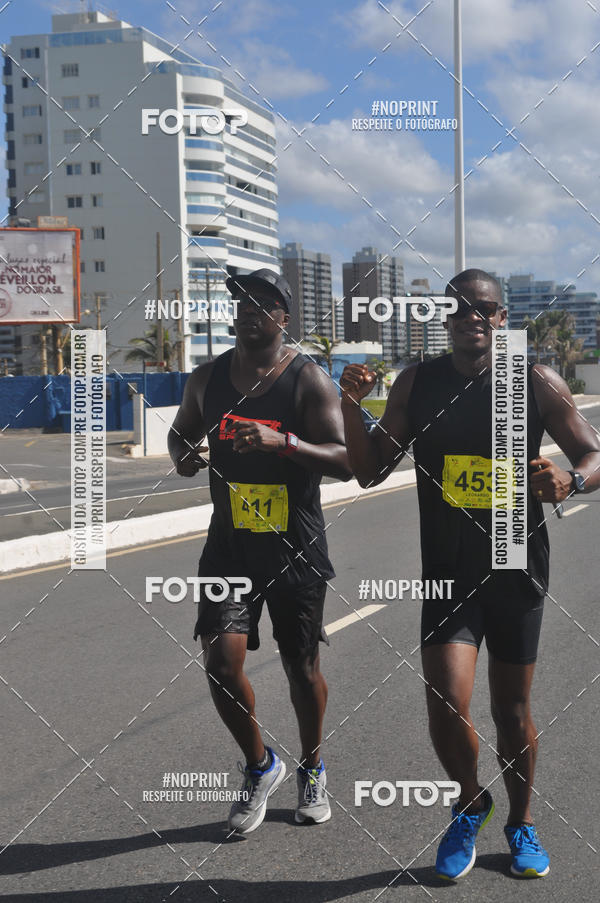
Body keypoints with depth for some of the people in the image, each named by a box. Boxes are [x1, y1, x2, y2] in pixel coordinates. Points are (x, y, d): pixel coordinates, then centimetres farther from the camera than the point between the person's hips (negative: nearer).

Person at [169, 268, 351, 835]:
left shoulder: (308, 379, -8)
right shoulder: (208, 378, 4)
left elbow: (345, 460, -16)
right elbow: (182, 430, 21)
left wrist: (282, 442, -31)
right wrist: (183, 454, -3)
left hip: (296, 549, -2)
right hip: (230, 543, 3)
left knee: (302, 667, 10)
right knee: (221, 664, -9)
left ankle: (311, 769, 36)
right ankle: (260, 766, 18)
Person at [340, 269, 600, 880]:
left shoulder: (537, 384, -4)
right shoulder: (417, 384, 1)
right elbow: (370, 471, 5)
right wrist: (351, 406, -12)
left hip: (517, 570, 0)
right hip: (448, 572, 1)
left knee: (512, 709, 11)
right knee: (446, 706, -13)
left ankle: (520, 824, 37)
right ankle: (470, 804, 20)